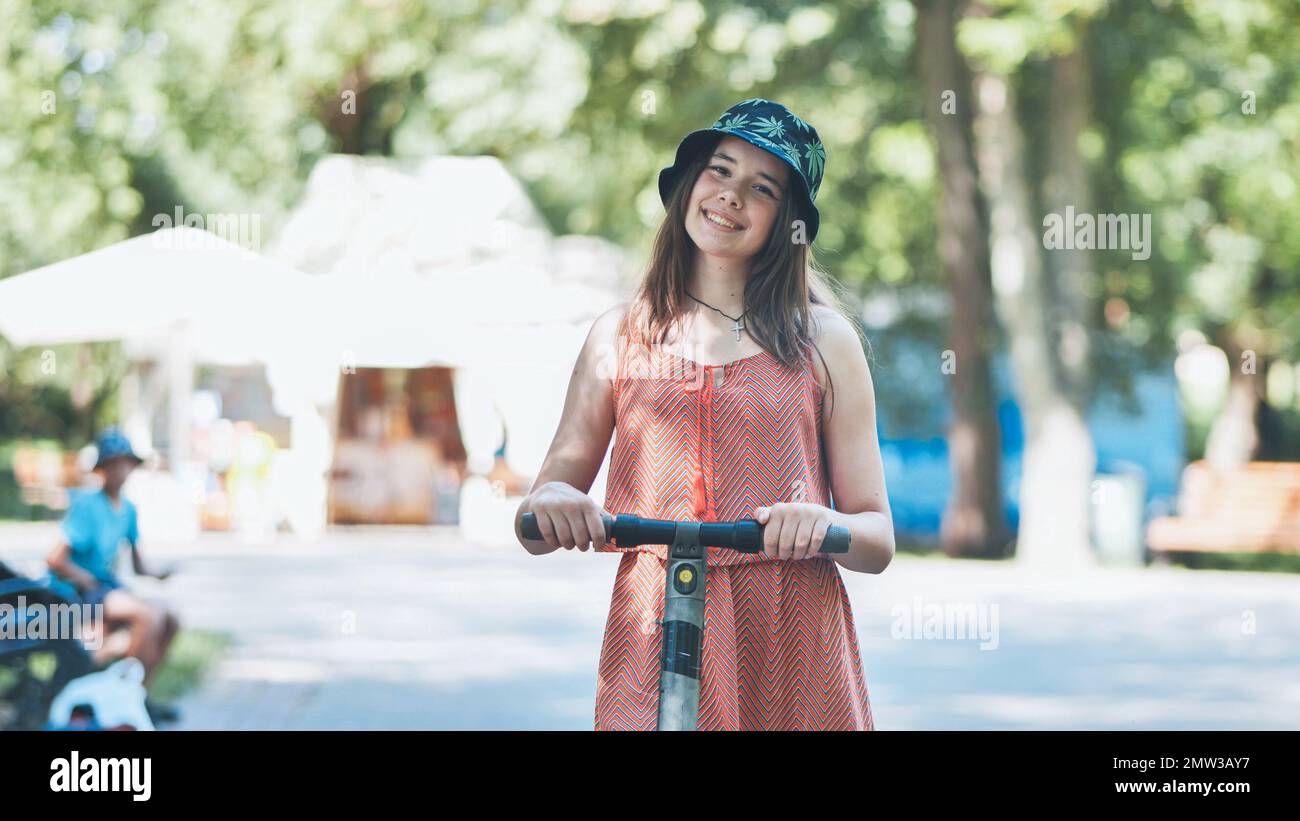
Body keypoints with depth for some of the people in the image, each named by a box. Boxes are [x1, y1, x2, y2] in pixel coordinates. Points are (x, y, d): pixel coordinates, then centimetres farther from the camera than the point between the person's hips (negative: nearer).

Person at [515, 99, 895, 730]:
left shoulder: (825, 341, 7)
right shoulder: (620, 335, 11)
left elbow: (878, 540, 4)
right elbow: (536, 533, 8)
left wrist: (825, 524, -18)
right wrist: (547, 503, -14)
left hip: (792, 639, 0)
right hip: (650, 635, 0)